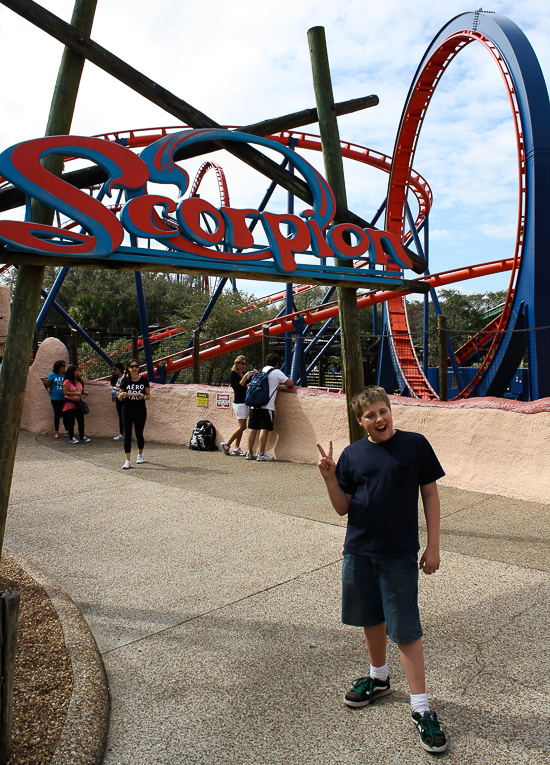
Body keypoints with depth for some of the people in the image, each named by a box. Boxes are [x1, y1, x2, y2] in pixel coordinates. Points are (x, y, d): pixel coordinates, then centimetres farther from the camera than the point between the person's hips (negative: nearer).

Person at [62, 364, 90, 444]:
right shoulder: (67, 381, -10)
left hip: (78, 404, 6)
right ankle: (71, 438, 9)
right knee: (71, 422, -1)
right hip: (70, 404, -6)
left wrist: (84, 393, -2)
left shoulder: (79, 381, 11)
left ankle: (82, 437, 13)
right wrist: (76, 393, -27)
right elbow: (65, 392, -19)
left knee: (81, 421, 5)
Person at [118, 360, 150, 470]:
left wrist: (143, 396, -15)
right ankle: (127, 460, -6)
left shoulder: (144, 380, 2)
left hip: (140, 409, 0)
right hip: (127, 409, 0)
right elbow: (120, 398, 7)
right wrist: (122, 395, -16)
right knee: (127, 434, -6)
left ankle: (140, 454, 34)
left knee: (139, 434, 8)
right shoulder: (125, 380, 4)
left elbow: (148, 396, 6)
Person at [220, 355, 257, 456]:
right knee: (242, 427, -11)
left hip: (246, 402, 8)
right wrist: (245, 376, -20)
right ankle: (226, 445, 0)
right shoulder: (233, 374, -6)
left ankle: (236, 448, 9)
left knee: (242, 427, 5)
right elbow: (237, 387, -17)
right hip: (239, 403, -8)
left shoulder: (245, 373, 14)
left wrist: (254, 374, 1)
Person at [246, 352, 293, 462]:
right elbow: (290, 384, -1)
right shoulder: (276, 372, 0)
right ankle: (261, 454, -6)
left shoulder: (260, 371, 18)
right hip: (266, 405, -6)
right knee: (264, 429, -5)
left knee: (253, 428, 8)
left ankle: (250, 453, 13)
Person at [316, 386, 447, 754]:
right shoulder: (352, 455, 1)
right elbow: (343, 508, 2)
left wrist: (433, 545, -3)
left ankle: (421, 709, 15)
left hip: (400, 554, -3)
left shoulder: (415, 444, -6)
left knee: (405, 630, 1)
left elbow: (430, 494, -1)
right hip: (358, 551, 4)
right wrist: (330, 477, -14)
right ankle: (378, 678, 42)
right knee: (371, 618, 19)